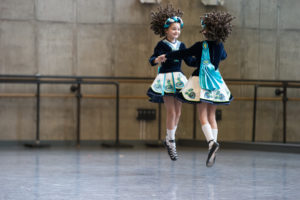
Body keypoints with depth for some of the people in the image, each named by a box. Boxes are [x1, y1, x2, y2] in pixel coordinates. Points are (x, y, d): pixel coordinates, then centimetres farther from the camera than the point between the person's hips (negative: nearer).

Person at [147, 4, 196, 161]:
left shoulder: (181, 45, 9)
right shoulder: (161, 45, -7)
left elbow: (190, 61, 13)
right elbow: (152, 59, -17)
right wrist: (156, 60, -39)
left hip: (178, 78, 6)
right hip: (165, 78, -6)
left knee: (178, 112, 7)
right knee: (171, 112, -9)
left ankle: (169, 139, 24)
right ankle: (171, 143, -1)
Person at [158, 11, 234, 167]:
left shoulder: (200, 46, -12)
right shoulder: (219, 46, 3)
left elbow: (182, 54, -3)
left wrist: (166, 56, 11)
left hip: (202, 81, -5)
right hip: (216, 81, 5)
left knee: (203, 117, -2)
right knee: (212, 116, 9)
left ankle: (211, 142, -28)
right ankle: (213, 153, 5)